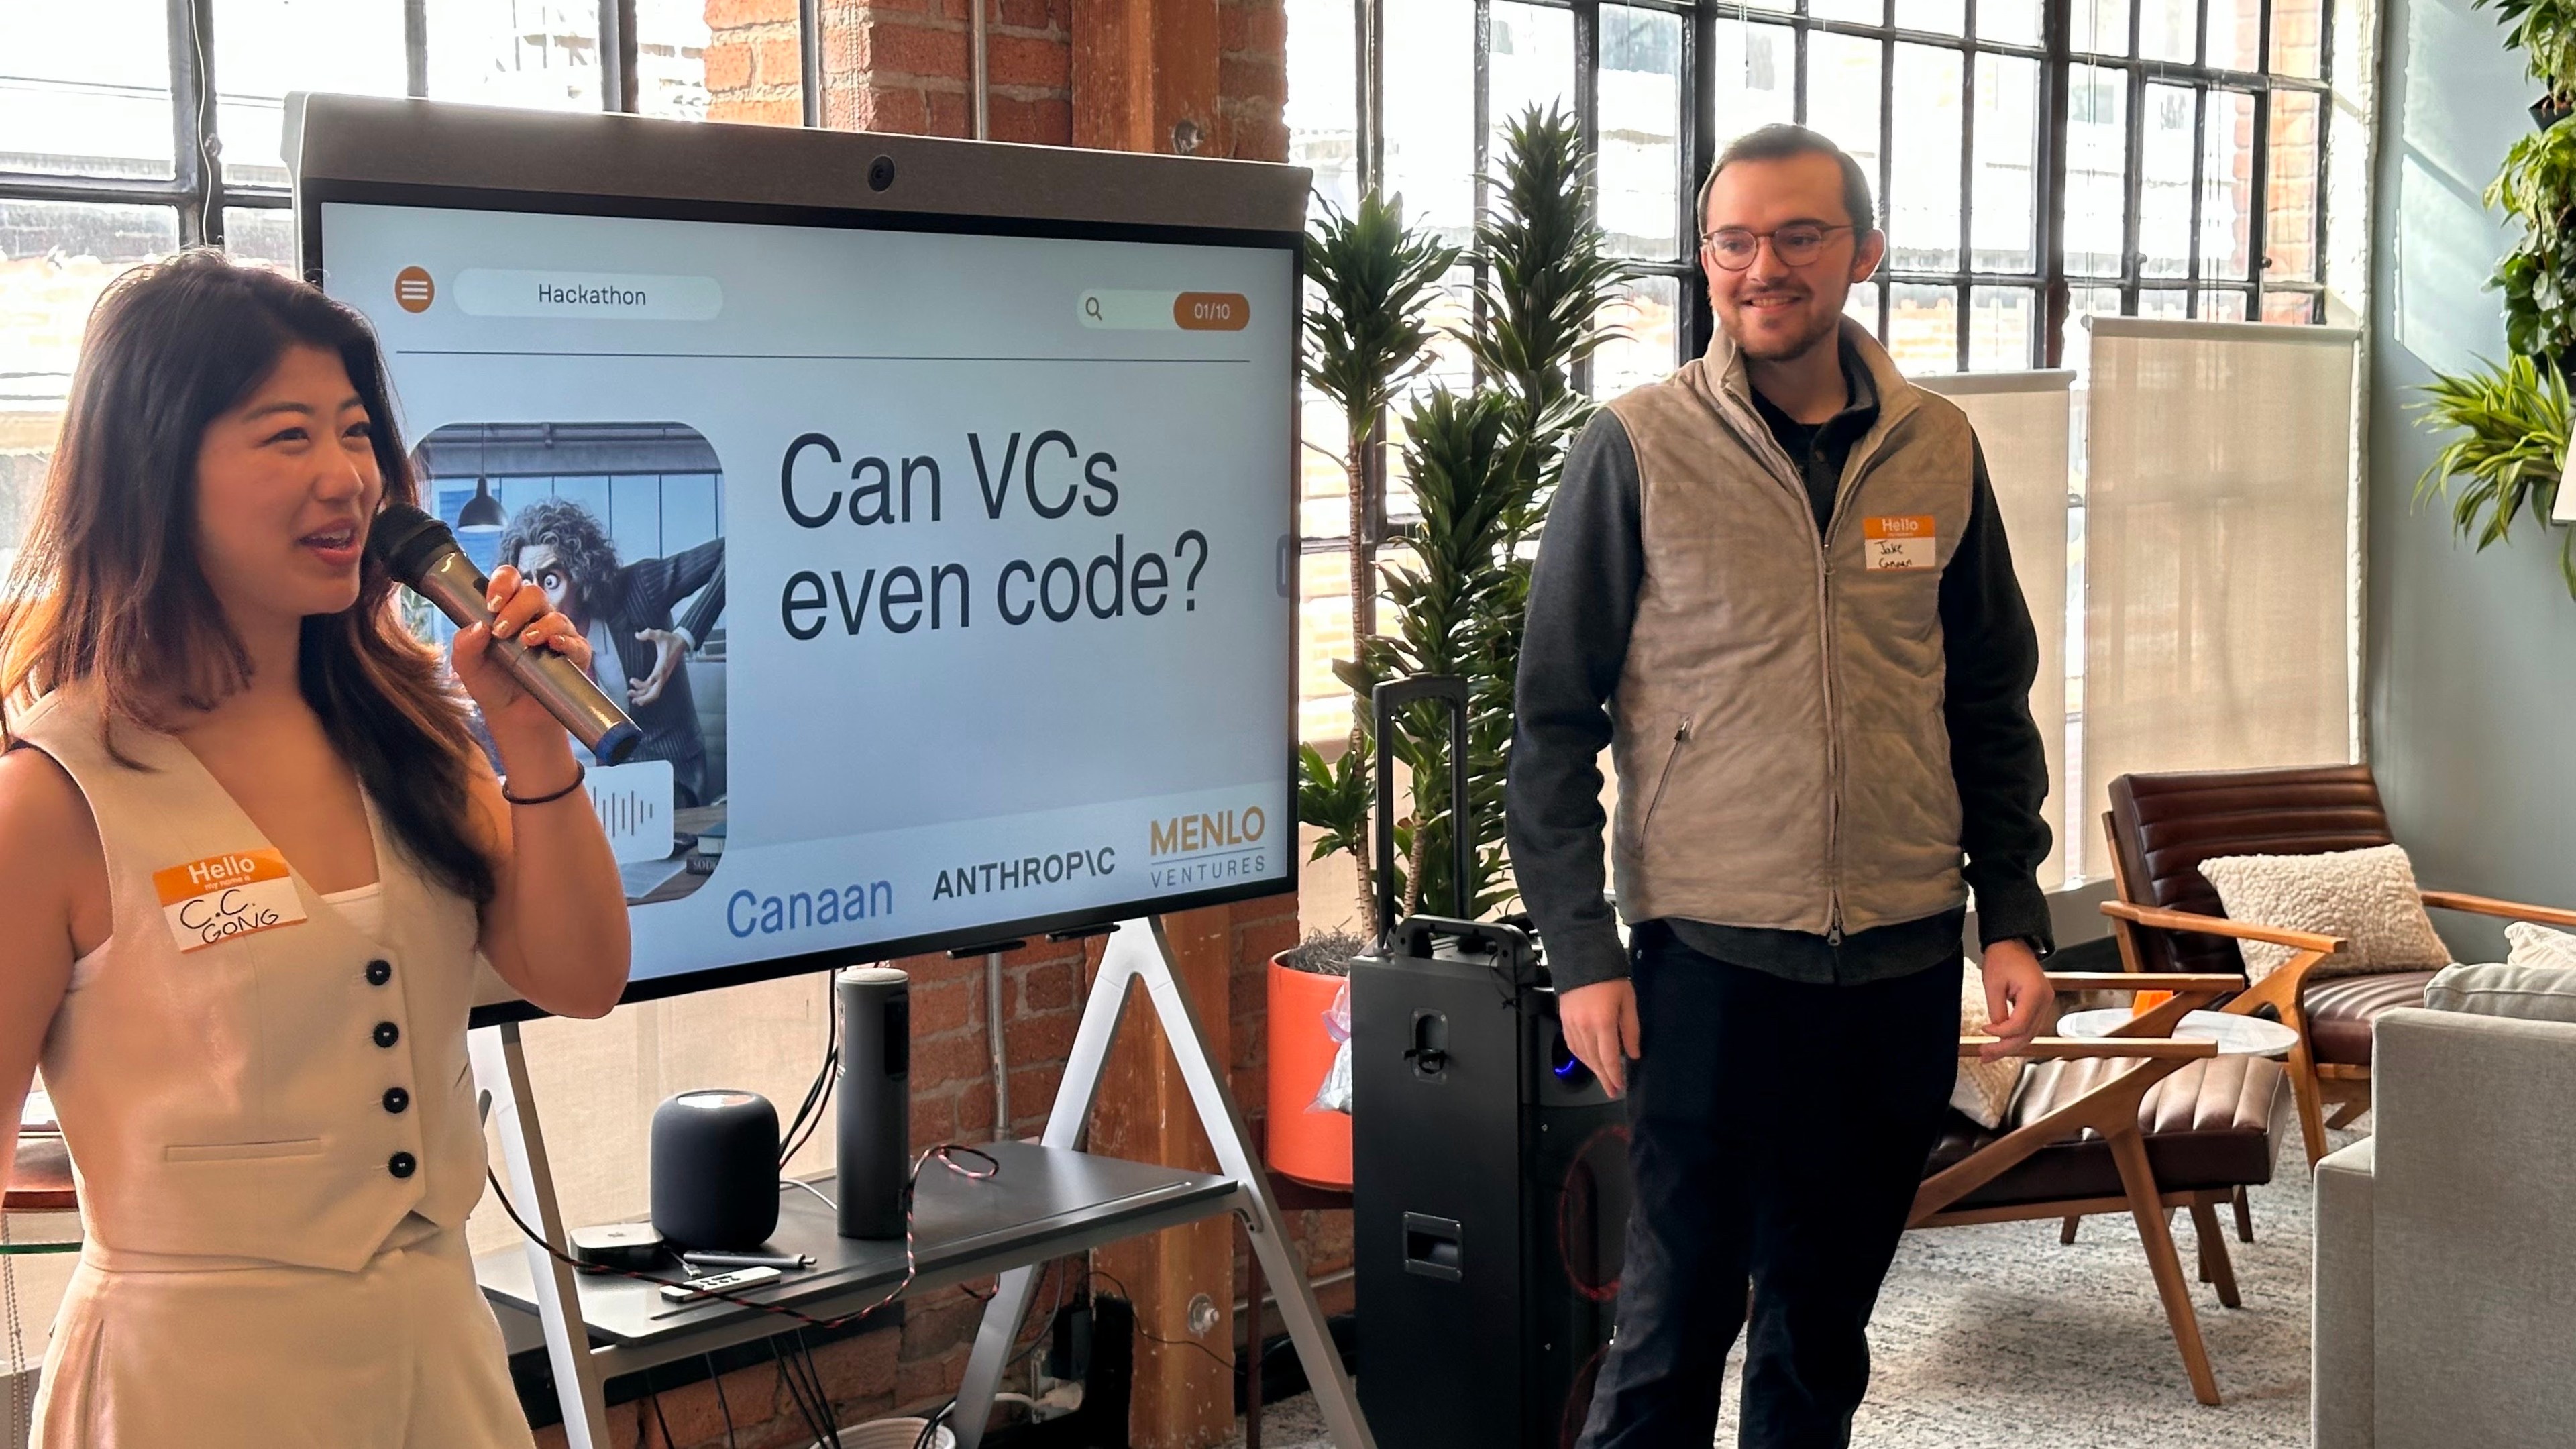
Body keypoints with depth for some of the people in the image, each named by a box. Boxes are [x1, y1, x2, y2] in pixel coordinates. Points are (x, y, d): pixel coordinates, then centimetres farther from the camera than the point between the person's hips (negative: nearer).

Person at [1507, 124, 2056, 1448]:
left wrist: (2014, 916, 7)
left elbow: (1993, 705, 14)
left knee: (1824, 1331, 14)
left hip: (1903, 964, 4)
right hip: (1712, 956, -3)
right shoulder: (1636, 448, -4)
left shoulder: (1938, 452, 7)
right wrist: (1582, 952, -8)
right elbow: (1554, 718, -3)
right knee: (1676, 1323, 2)